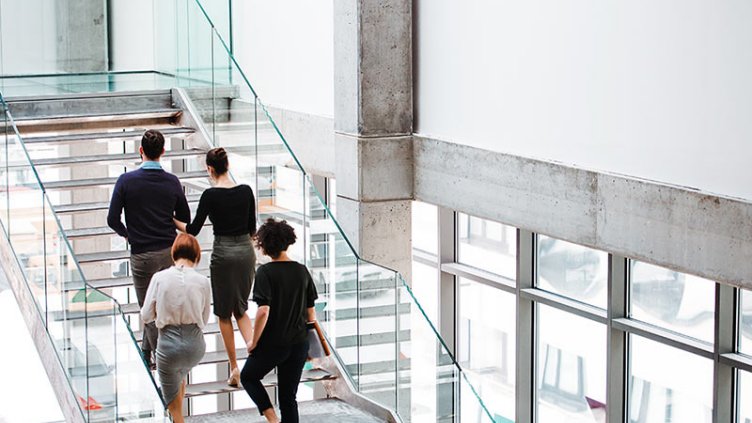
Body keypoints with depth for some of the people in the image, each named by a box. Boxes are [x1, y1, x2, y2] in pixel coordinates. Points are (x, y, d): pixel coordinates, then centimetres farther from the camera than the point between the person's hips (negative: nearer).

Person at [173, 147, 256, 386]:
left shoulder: (211, 195, -13)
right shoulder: (246, 191, 0)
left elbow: (193, 230, -7)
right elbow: (252, 228, 6)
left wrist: (172, 221, 10)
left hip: (223, 254, -4)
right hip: (246, 252, 4)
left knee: (224, 313, 10)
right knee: (240, 309, 18)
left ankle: (234, 368, 12)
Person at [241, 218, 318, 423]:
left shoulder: (265, 272, -14)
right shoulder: (302, 271, 1)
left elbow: (263, 311, -22)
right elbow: (311, 312, 6)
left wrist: (254, 342, -9)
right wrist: (309, 344, 18)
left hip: (272, 344, -4)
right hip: (299, 343, 4)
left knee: (248, 377, 21)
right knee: (289, 396, 14)